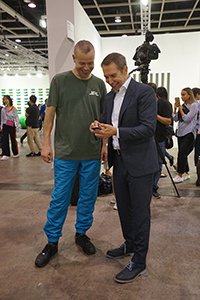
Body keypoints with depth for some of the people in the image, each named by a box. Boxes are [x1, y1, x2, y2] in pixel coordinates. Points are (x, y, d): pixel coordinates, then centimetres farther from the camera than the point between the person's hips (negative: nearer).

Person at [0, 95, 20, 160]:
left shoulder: (13, 108, -4)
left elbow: (16, 118, -2)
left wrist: (17, 127, -5)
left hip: (12, 126, -4)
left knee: (13, 139, 4)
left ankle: (16, 153, 20)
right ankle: (5, 155, -4)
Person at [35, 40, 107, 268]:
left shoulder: (99, 84, 7)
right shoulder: (60, 81, 0)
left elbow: (104, 118, 11)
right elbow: (50, 113, 1)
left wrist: (105, 144, 6)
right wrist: (46, 143, -4)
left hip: (92, 154, 3)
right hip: (65, 153, -2)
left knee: (88, 197, 12)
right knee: (59, 198, 5)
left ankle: (81, 234, 31)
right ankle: (52, 241, 21)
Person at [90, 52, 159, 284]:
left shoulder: (144, 92, -12)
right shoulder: (110, 96, 12)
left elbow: (148, 128, -20)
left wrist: (115, 132, -27)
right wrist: (99, 126, -5)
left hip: (139, 162, -8)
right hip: (119, 160, 8)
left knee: (140, 211, 2)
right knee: (123, 207, 19)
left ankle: (139, 262, 16)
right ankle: (129, 245, 40)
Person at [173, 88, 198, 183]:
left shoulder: (194, 105, -5)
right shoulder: (182, 106, 12)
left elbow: (187, 118, -16)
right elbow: (175, 119, 9)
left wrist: (181, 109, -5)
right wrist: (175, 108, 1)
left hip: (189, 133, -7)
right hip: (180, 132, 7)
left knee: (182, 153, -15)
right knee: (182, 154, 10)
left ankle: (180, 175, -8)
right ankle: (186, 173, 22)